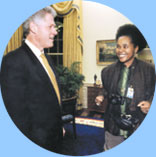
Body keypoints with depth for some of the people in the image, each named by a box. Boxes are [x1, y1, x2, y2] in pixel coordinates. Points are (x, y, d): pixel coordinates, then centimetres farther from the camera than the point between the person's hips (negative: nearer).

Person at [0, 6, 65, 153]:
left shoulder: (46, 58, 8)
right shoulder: (14, 60, -21)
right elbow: (17, 112, -22)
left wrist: (59, 127, 15)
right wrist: (32, 140, -17)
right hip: (37, 141, -8)